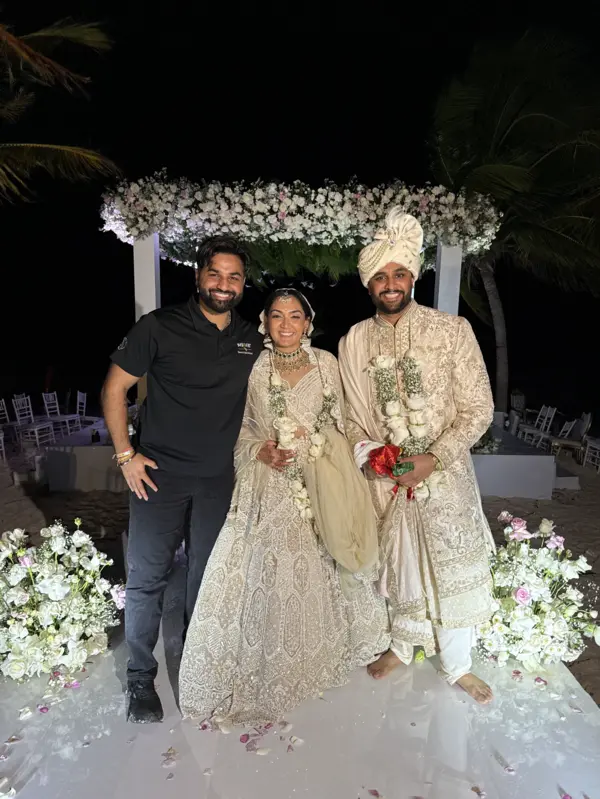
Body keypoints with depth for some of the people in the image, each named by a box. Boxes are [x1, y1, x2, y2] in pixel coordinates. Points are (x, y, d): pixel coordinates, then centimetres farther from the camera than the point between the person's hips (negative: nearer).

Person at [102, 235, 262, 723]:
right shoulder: (161, 327, -8)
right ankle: (141, 678, 28)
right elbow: (115, 388, -4)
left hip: (219, 480, 4)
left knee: (208, 578, 16)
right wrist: (125, 454, -9)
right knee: (147, 578, 5)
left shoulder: (253, 340, 4)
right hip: (159, 475, -3)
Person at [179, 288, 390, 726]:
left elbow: (337, 424, 8)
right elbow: (236, 426, 4)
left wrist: (309, 443, -5)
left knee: (314, 573, 11)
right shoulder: (251, 367, -1)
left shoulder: (326, 363, 3)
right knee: (265, 575, 1)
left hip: (316, 487, 2)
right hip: (267, 486, -1)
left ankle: (314, 657, 37)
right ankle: (266, 669, 23)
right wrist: (259, 449, -12)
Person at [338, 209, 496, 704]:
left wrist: (433, 458, -18)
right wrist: (365, 452, -12)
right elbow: (349, 414, 6)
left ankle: (457, 665, 36)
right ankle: (403, 646, 44)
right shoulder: (354, 342, -1)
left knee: (453, 569, 11)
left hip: (445, 476, -1)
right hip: (384, 479, 2)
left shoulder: (452, 330, -8)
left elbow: (478, 409, -8)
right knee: (399, 565, 18)